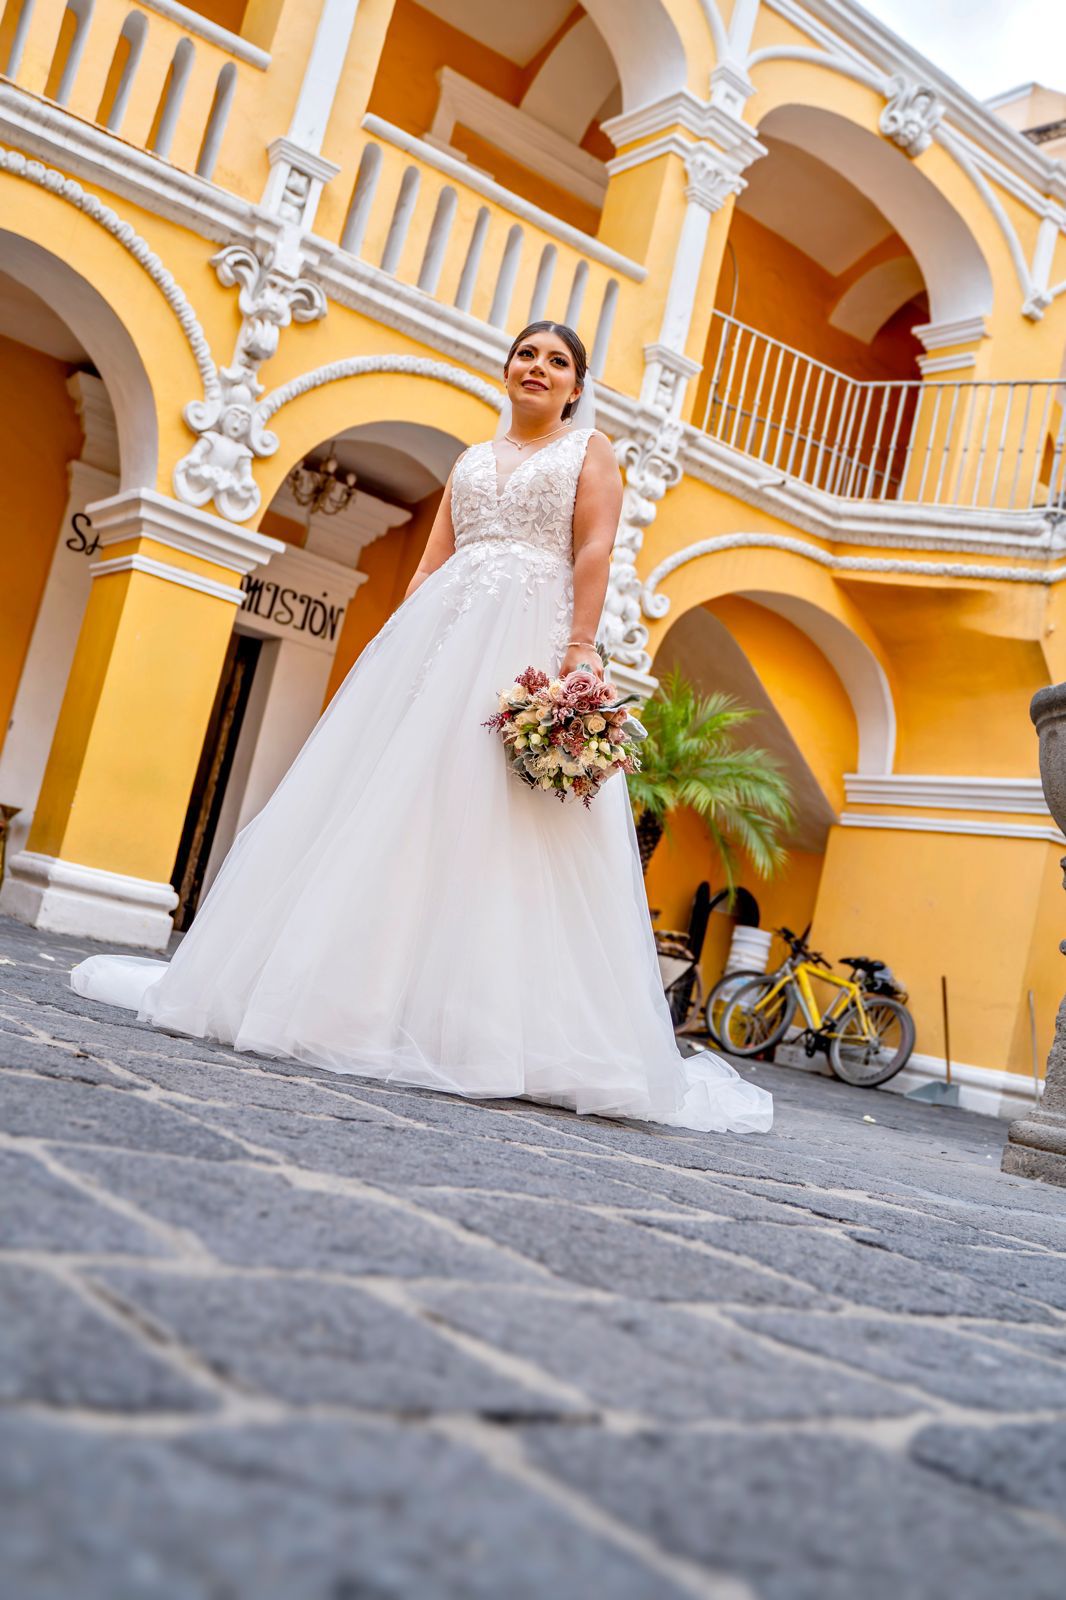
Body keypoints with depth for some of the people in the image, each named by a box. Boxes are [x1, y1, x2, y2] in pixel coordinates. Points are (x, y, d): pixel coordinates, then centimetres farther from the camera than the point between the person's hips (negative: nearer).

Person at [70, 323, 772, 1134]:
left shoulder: (590, 449, 13)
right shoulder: (472, 458, 25)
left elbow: (594, 552, -2)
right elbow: (431, 561, 18)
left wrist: (579, 650, -16)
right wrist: (398, 652, 6)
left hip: (533, 637, -4)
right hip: (446, 636, 5)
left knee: (501, 825, -13)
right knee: (391, 802, -2)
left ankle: (479, 1020, -11)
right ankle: (344, 987, 4)